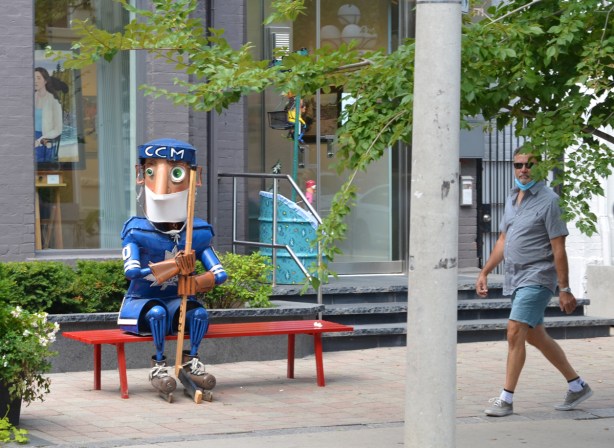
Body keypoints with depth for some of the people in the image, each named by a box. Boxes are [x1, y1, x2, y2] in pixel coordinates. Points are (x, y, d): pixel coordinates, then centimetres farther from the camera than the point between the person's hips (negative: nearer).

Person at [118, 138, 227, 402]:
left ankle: (191, 360, -5)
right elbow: (132, 269, -26)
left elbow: (220, 274, -5)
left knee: (199, 313, -26)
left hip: (178, 302, 3)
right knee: (157, 312, -35)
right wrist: (174, 266, -30)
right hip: (142, 301, -3)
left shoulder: (198, 234, 2)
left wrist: (195, 283, -26)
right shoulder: (136, 232, -9)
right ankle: (158, 365, -19)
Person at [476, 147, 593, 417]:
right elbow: (503, 241, 20)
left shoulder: (548, 200, -12)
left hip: (537, 278, -8)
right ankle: (577, 386, 26)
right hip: (515, 279, 8)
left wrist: (564, 290, -14)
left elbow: (558, 249, -13)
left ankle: (506, 399, -12)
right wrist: (484, 273, 15)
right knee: (536, 337, 14)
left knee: (515, 331, -16)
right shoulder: (512, 198, 12)